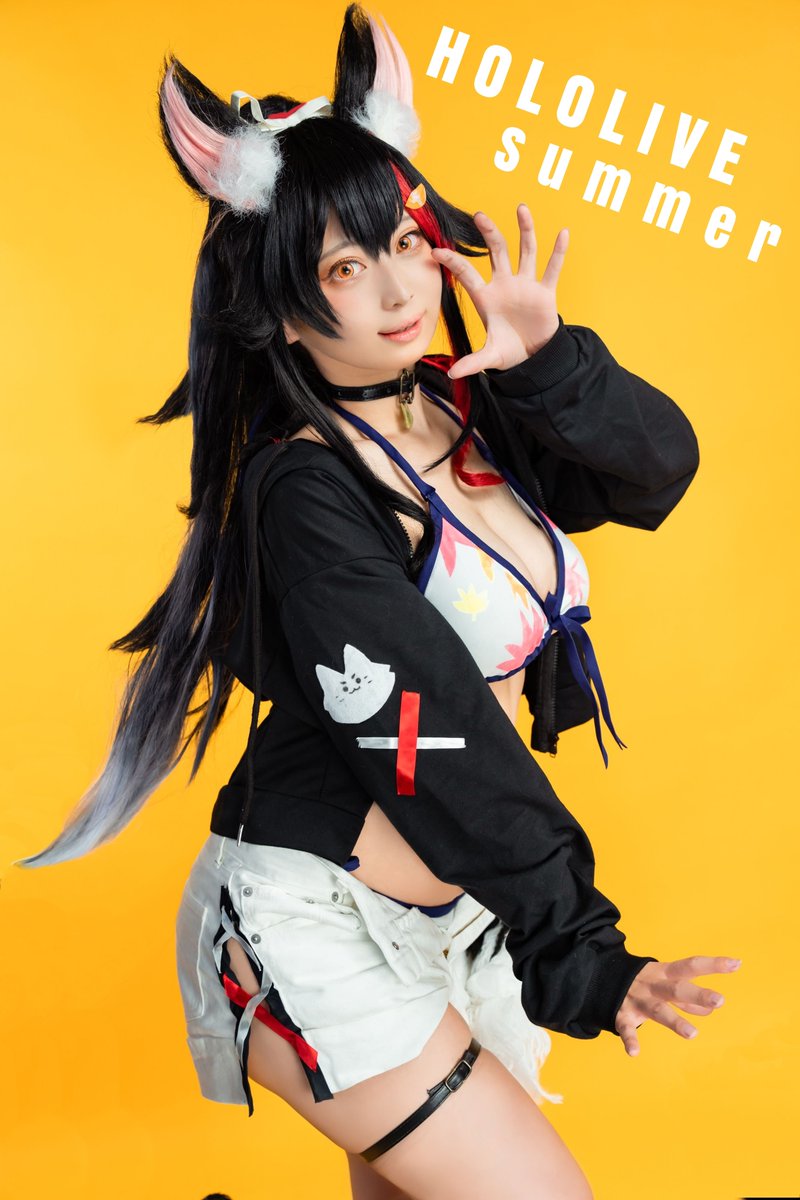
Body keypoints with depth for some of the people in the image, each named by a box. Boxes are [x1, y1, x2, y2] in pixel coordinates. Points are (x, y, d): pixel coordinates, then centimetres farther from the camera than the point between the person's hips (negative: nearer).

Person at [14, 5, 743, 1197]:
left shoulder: (475, 410, 3)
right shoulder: (304, 487, -19)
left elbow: (660, 467, 2)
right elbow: (434, 744, -22)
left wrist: (553, 363, -16)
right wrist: (574, 955, -20)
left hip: (457, 909, 7)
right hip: (316, 918, -7)